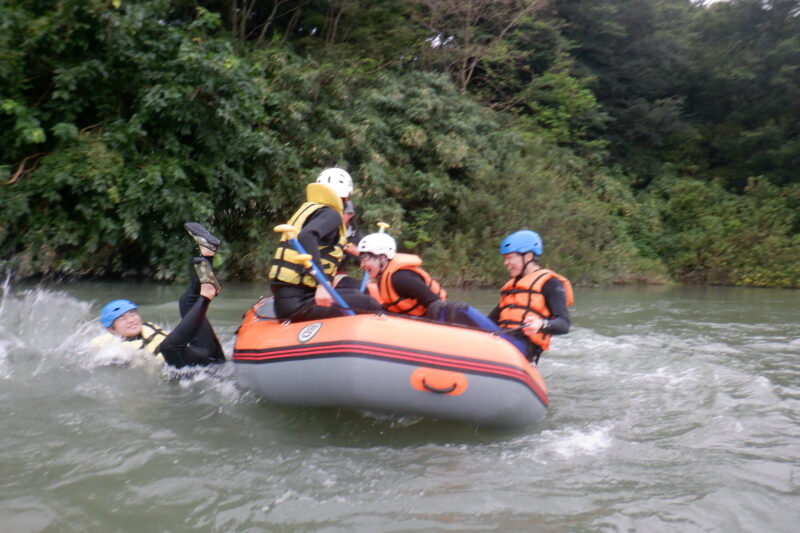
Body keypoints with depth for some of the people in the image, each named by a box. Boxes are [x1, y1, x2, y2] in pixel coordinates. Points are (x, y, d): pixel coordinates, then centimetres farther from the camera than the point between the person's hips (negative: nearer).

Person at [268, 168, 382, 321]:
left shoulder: (306, 209, 23)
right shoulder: (331, 214, -4)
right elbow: (306, 236, -23)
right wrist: (321, 283, -30)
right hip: (298, 302, -9)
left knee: (354, 294, 18)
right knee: (371, 307, -10)